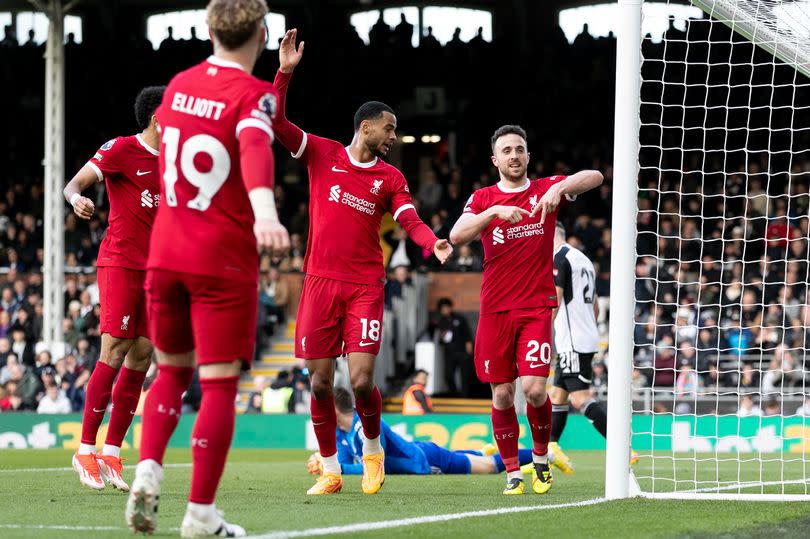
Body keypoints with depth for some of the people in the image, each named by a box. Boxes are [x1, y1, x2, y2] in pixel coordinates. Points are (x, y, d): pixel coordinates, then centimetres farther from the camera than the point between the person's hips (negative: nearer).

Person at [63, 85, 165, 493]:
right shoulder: (122, 149, -6)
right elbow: (75, 183, -10)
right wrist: (76, 198, -32)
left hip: (154, 269, 7)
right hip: (119, 263, -7)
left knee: (141, 357, 3)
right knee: (114, 353, -12)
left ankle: (112, 452, 7)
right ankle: (86, 449, -6)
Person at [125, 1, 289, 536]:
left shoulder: (179, 86, 9)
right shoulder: (253, 94, -10)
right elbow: (255, 148, -31)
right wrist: (264, 212, -48)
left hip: (165, 254, 5)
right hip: (224, 262, -5)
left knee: (173, 371, 19)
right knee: (220, 384, 0)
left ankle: (148, 471, -3)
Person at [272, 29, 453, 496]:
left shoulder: (390, 178, 9)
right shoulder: (322, 154, 5)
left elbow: (410, 219, -4)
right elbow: (277, 123, -2)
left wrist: (434, 244, -25)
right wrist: (285, 72, -12)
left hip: (365, 286, 0)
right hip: (321, 282, 0)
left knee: (362, 381, -11)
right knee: (321, 382, 0)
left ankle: (373, 448, 17)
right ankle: (331, 470, 13)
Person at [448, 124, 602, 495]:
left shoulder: (545, 189, 5)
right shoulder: (483, 198, 7)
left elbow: (594, 177, -9)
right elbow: (456, 236, -10)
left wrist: (558, 188, -27)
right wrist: (493, 213, -25)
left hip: (537, 307, -1)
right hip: (495, 310, 1)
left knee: (534, 389, -13)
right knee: (502, 395, 1)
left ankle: (541, 458, 11)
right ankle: (512, 472, 13)